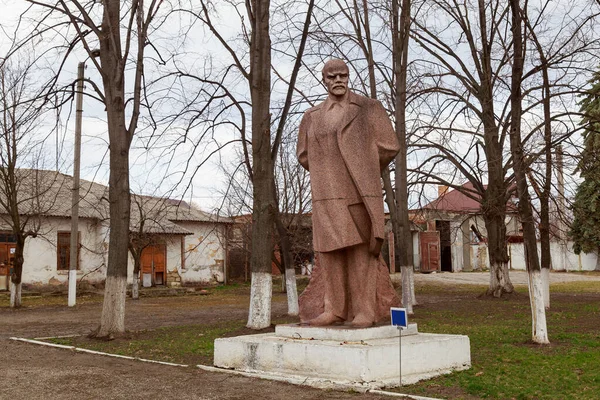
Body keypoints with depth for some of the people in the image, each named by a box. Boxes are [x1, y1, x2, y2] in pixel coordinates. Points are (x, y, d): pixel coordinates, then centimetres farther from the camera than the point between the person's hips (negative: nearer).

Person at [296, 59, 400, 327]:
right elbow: (304, 156, 21)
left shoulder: (369, 108, 2)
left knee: (361, 250, -4)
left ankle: (364, 311, 0)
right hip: (329, 195, 4)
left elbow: (389, 146, 2)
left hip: (360, 193, -3)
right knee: (331, 251, 1)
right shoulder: (312, 117, 12)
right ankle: (334, 310, 6)